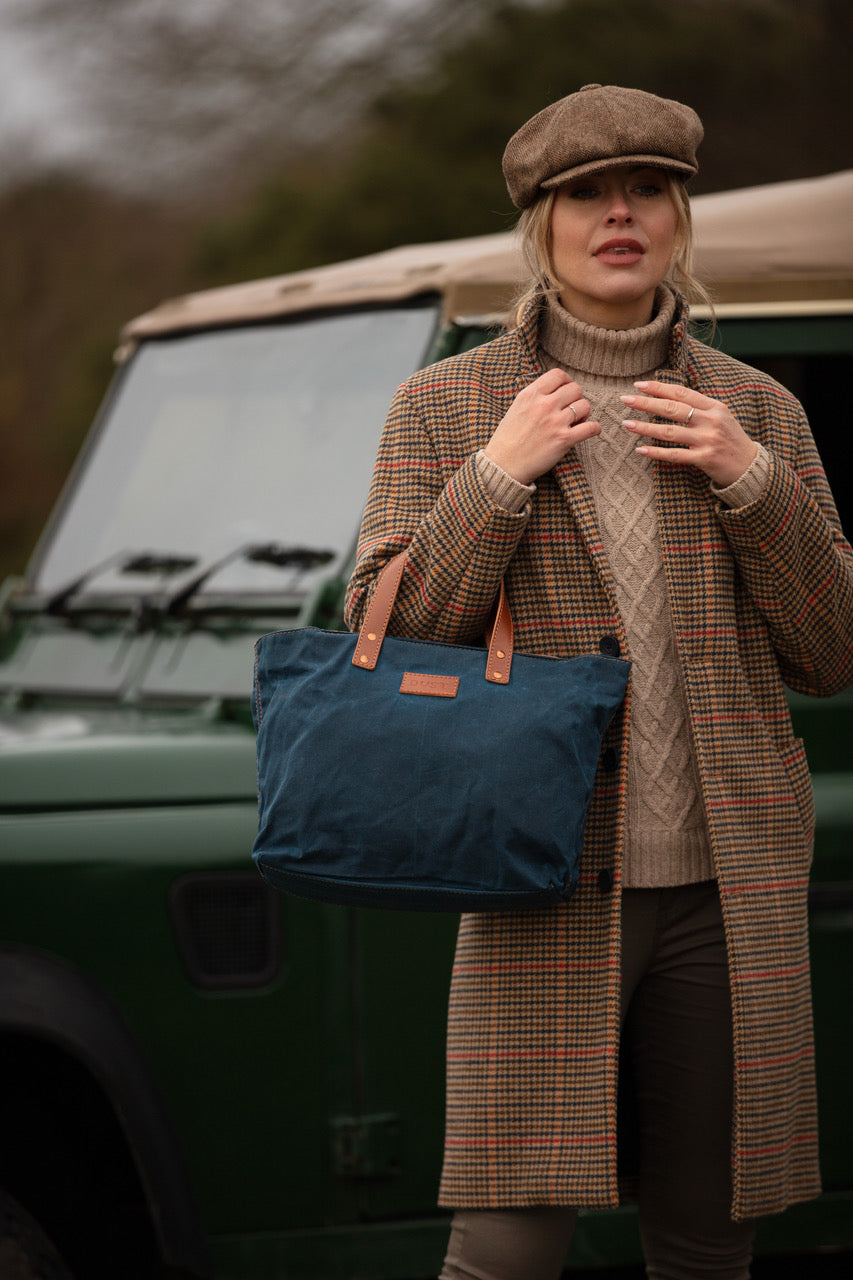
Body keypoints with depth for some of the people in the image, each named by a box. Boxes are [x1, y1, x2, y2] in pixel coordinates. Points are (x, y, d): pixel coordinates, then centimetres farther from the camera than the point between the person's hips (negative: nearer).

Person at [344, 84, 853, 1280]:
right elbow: (383, 642, -3)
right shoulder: (445, 407, 3)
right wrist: (498, 475, -12)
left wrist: (750, 481, -7)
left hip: (724, 887, 3)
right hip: (548, 887, -2)